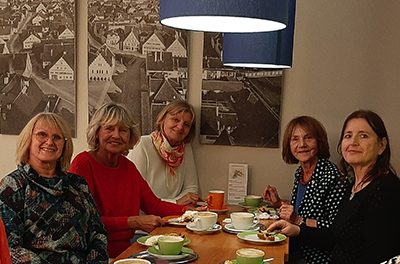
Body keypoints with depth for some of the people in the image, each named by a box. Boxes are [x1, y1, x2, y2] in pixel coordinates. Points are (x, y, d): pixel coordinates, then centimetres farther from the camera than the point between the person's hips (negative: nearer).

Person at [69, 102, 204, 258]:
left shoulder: (127, 166, 12)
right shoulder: (83, 163, -12)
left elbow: (153, 205, 16)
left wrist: (188, 210, 1)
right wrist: (133, 222, -22)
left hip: (124, 250, 7)